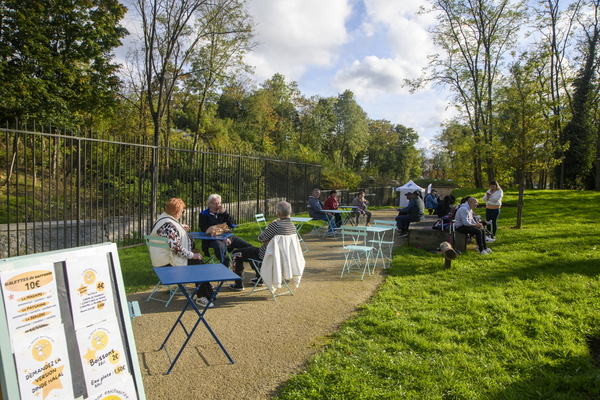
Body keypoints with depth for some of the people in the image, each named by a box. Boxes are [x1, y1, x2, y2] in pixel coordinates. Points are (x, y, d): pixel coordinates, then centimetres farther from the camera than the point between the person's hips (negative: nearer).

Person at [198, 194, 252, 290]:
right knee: (220, 247, -42)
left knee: (248, 247, -10)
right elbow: (206, 231, -8)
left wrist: (224, 213, -7)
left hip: (229, 237, 5)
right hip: (214, 239, -5)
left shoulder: (223, 212, 17)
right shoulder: (204, 215, 4)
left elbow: (233, 225, 7)